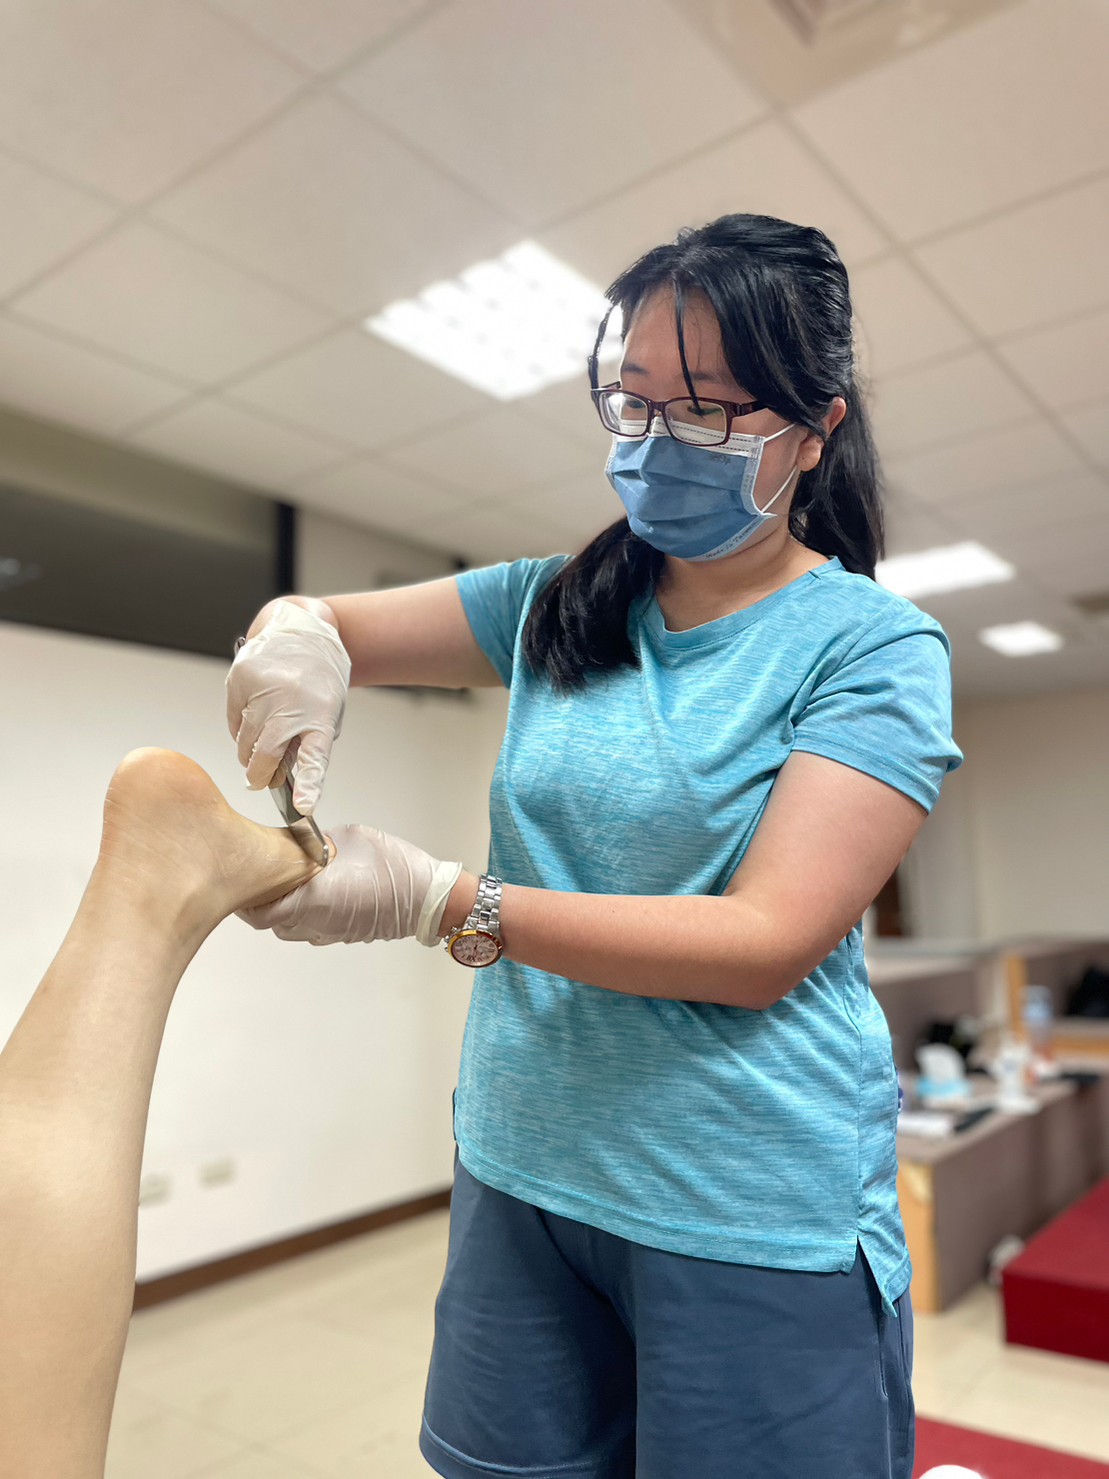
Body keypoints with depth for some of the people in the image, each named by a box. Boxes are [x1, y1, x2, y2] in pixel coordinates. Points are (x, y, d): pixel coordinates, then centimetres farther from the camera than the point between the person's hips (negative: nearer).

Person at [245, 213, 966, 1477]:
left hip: (754, 1225, -4)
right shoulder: (557, 607, 4)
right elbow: (328, 626, 9)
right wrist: (300, 631, -16)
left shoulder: (873, 646, -10)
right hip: (522, 1176, 5)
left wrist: (445, 905, -26)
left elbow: (767, 943, -18)